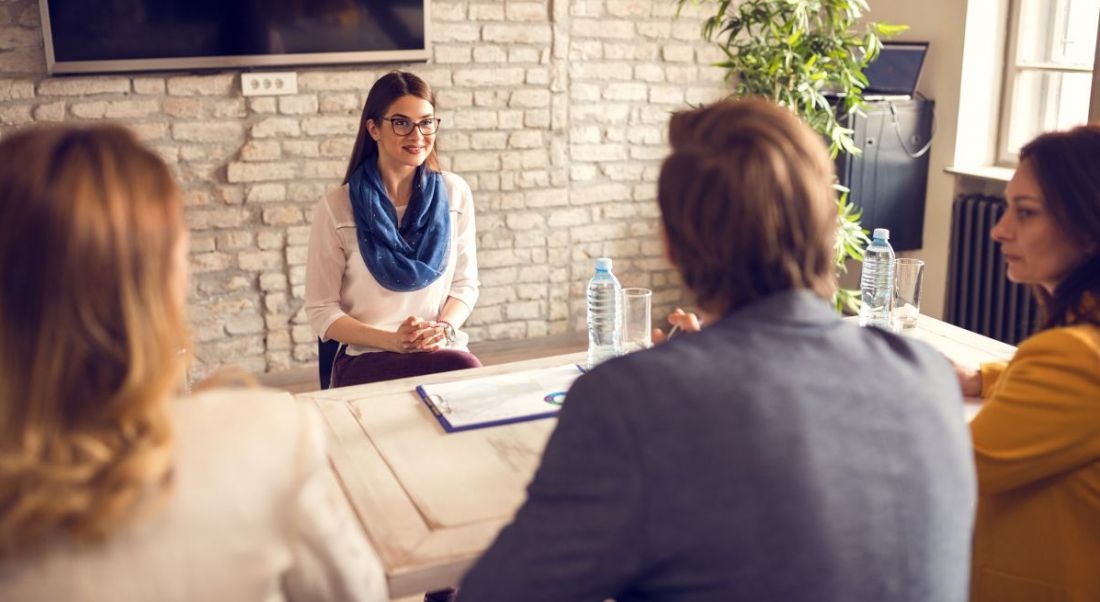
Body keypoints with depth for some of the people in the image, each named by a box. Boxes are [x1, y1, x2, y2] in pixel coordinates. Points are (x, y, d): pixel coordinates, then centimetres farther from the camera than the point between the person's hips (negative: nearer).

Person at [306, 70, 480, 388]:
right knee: (464, 368, -33)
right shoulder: (336, 209, -3)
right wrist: (393, 340, -16)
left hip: (442, 350, 4)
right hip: (365, 359, -3)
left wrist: (444, 328, -10)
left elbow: (465, 284, 12)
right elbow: (322, 313, -1)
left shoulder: (454, 193, 6)